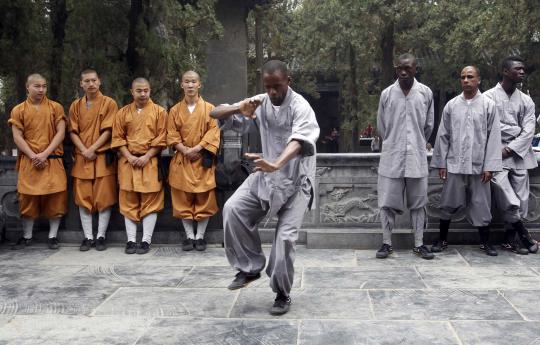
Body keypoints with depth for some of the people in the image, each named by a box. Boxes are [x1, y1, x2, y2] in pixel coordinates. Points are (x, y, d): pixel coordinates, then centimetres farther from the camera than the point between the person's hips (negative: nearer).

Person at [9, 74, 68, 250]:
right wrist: (33, 156, -12)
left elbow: (61, 133, -2)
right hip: (29, 161, 0)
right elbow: (17, 137, 0)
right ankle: (27, 236, 15)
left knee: (55, 198, -1)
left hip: (52, 161, 0)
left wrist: (45, 154, -12)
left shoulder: (56, 107, 5)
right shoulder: (18, 110, 6)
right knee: (28, 199, 3)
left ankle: (52, 236, 9)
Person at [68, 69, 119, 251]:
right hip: (81, 159, 3)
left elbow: (108, 130, -6)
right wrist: (84, 151, -9)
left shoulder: (109, 103, 1)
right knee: (83, 198, 3)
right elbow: (73, 131, 6)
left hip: (103, 157, -3)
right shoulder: (75, 106, 11)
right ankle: (88, 237, 9)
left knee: (104, 198, -2)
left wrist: (92, 149, -13)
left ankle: (101, 236, 5)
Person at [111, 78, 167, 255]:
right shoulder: (123, 113, 9)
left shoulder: (159, 112, 2)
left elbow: (161, 139, -2)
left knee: (150, 201, -2)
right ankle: (131, 240, 9)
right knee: (128, 202, 3)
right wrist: (129, 156, -7)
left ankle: (146, 240, 4)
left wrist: (146, 157, -11)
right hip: (128, 162, 2)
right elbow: (117, 137, 6)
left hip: (150, 161, -2)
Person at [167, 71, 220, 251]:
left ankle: (200, 236, 10)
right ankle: (189, 236, 12)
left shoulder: (209, 108, 2)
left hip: (203, 160, -1)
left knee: (204, 198, 0)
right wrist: (185, 150, -12)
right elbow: (172, 135, 2)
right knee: (183, 199, 2)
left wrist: (196, 148, -15)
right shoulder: (175, 110, 7)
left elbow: (213, 132, -5)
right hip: (182, 160, 2)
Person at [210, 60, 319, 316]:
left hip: (295, 180, -4)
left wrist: (276, 165, -57)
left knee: (285, 236, -10)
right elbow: (215, 115, -3)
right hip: (266, 176, 5)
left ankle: (282, 294, 11)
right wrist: (240, 108, -26)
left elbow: (298, 142, -37)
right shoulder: (260, 103, -2)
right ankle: (250, 268, 0)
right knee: (233, 209, -17)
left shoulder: (300, 107, -18)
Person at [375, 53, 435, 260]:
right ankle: (386, 243, 12)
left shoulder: (426, 93, 1)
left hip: (417, 157, 0)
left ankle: (419, 244, 15)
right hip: (391, 157, 0)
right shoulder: (387, 93, 0)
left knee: (418, 202, 6)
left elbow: (429, 125, 11)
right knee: (387, 202, 1)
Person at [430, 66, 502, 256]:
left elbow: (493, 137, -2)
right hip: (454, 165, 1)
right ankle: (442, 239, 21)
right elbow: (443, 135, 7)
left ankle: (485, 242, 20)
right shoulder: (451, 105, 5)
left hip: (479, 166, -1)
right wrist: (441, 163, 3)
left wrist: (489, 166, -7)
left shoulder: (488, 105, 1)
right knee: (448, 204, 6)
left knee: (481, 205, 6)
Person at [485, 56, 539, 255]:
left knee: (520, 199, 1)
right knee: (509, 201, -14)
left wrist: (510, 149, -10)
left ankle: (510, 239, 12)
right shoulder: (489, 97, 3)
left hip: (519, 154, 4)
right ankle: (524, 235, 1)